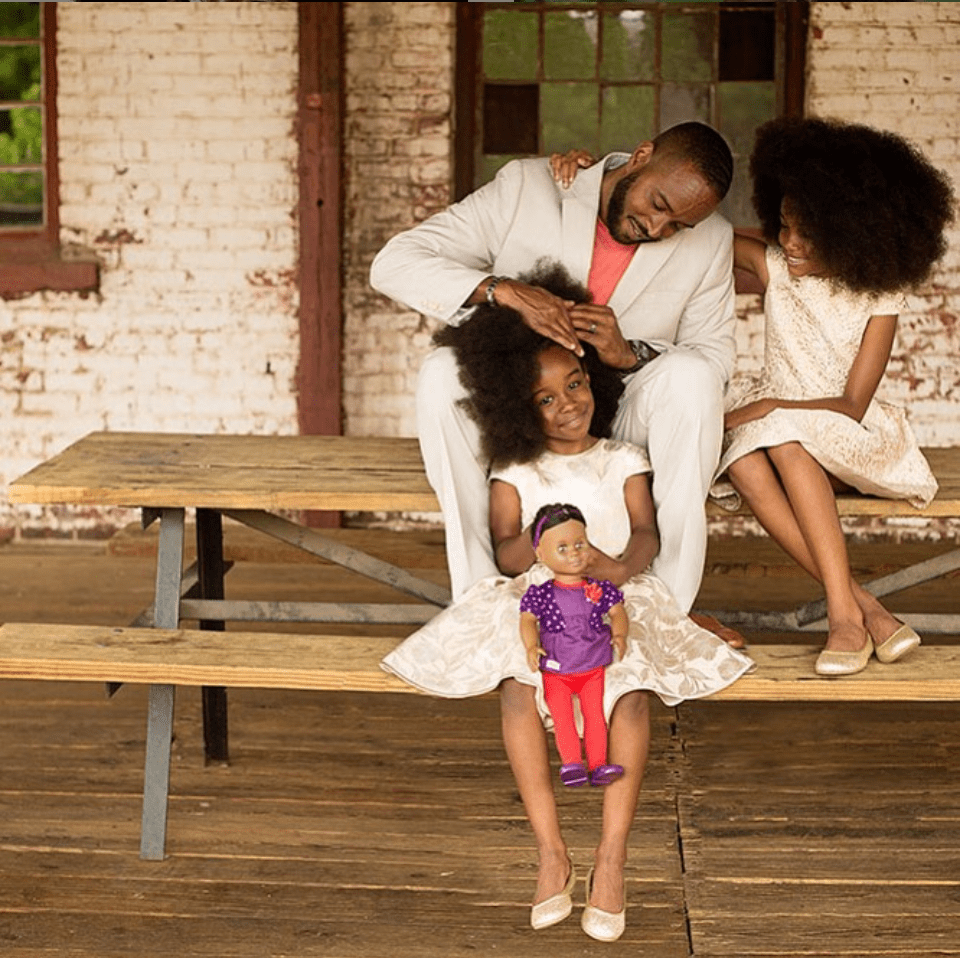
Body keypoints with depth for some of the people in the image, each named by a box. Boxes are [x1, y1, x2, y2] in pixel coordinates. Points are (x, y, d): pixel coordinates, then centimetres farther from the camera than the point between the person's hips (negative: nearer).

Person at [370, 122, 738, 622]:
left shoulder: (710, 241, -4)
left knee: (689, 374, -29)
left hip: (623, 426, 1)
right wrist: (503, 290, -35)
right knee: (443, 372, -31)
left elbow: (717, 356, -4)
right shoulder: (528, 189, -11)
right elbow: (393, 263, -17)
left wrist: (629, 354, -25)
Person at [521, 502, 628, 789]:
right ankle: (571, 763, -19)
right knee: (562, 718, -14)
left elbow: (617, 612, 5)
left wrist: (619, 634, -15)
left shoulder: (600, 590, 2)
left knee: (595, 715, -5)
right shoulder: (541, 593, -3)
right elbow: (528, 620, -5)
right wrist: (532, 646, -22)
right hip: (555, 672, -1)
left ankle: (598, 765, -4)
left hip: (593, 670, 1)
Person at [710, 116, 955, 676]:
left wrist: (772, 406, -25)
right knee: (743, 460, -34)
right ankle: (865, 606, -35)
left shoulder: (878, 298, -8)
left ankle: (844, 612, -40)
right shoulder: (774, 266, 0)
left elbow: (853, 407, -12)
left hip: (849, 440, -3)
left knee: (785, 435, -37)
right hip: (775, 425, 3)